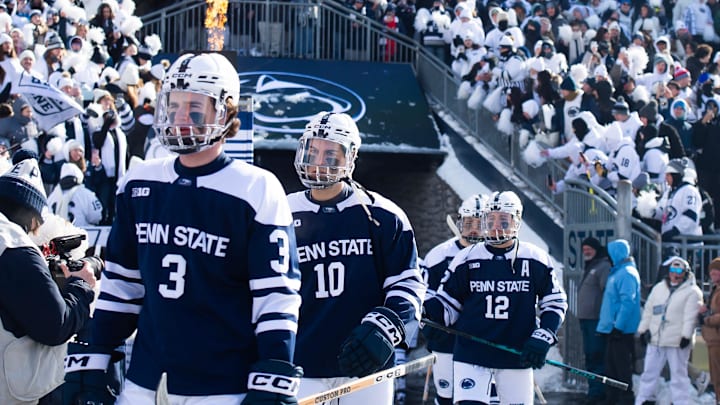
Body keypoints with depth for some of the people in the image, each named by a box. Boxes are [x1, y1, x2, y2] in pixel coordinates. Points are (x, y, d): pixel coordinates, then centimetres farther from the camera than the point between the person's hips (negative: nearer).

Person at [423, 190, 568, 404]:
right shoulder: (466, 260, 3)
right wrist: (425, 311, -12)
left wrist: (542, 338, -4)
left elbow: (555, 303, 10)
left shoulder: (536, 260, 3)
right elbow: (448, 303, 9)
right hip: (471, 355, -1)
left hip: (516, 357, 1)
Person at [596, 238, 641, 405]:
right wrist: (606, 323, 20)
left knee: (622, 366, -6)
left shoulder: (626, 274, -15)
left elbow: (628, 302, -23)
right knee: (611, 365, 14)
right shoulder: (617, 272, 16)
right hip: (612, 328, 10)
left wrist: (618, 326, -24)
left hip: (621, 330, -10)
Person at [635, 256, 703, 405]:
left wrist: (686, 335, -17)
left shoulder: (692, 291, -3)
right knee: (649, 372, 9)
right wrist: (643, 329, 12)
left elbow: (690, 316, -11)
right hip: (655, 339, 5)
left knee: (678, 373, -1)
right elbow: (648, 310, 17)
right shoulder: (658, 288, 15)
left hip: (677, 341, -5)